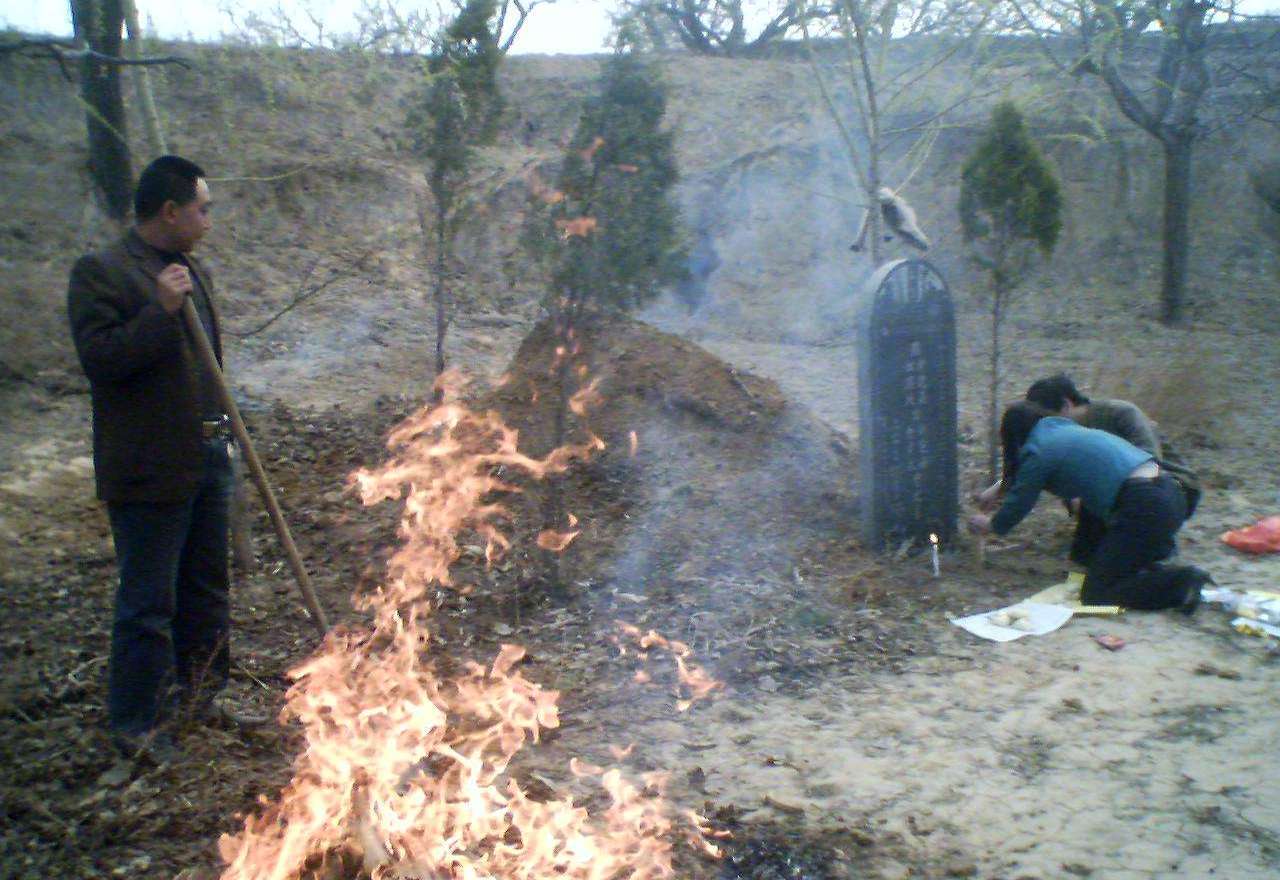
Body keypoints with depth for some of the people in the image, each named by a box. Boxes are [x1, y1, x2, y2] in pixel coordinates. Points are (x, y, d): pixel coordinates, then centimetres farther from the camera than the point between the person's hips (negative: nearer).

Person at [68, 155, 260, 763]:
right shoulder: (100, 272, -12)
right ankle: (135, 724, 15)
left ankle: (200, 694, 33)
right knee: (147, 602, 1)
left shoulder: (193, 271, 14)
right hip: (149, 469, -8)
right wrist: (161, 311, -26)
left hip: (207, 459, 8)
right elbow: (97, 358, -22)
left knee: (207, 589, 17)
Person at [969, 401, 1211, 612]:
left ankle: (1181, 580, -15)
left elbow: (1018, 503, 11)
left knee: (1096, 594, -3)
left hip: (1144, 509, -9)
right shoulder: (1069, 429, 26)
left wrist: (990, 525, 31)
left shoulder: (1038, 451, 1)